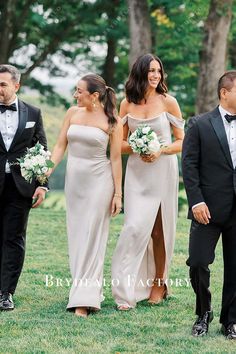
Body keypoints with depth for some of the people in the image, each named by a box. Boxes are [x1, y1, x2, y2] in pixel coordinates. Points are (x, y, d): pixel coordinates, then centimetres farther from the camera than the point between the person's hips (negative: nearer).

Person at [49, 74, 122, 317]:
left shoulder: (111, 121, -7)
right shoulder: (73, 113, 4)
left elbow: (116, 158, -5)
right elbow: (60, 146, 6)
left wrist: (118, 193, -5)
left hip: (99, 180, -5)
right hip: (74, 178, 5)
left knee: (92, 236, -7)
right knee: (76, 235, 8)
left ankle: (85, 299, -8)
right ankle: (86, 290, 20)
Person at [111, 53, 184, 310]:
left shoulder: (168, 102, -1)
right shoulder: (127, 104, 4)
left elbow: (182, 142, 2)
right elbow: (120, 144, 9)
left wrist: (160, 150, -15)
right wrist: (137, 149, -11)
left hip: (163, 171, -1)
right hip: (137, 172, 1)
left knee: (159, 229, 6)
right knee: (136, 227, -9)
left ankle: (158, 283, 20)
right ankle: (126, 290, -6)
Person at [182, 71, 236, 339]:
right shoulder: (200, 125, 0)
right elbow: (189, 164, -4)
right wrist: (196, 201, -12)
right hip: (209, 207, -2)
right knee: (198, 262, -4)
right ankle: (203, 313, 20)